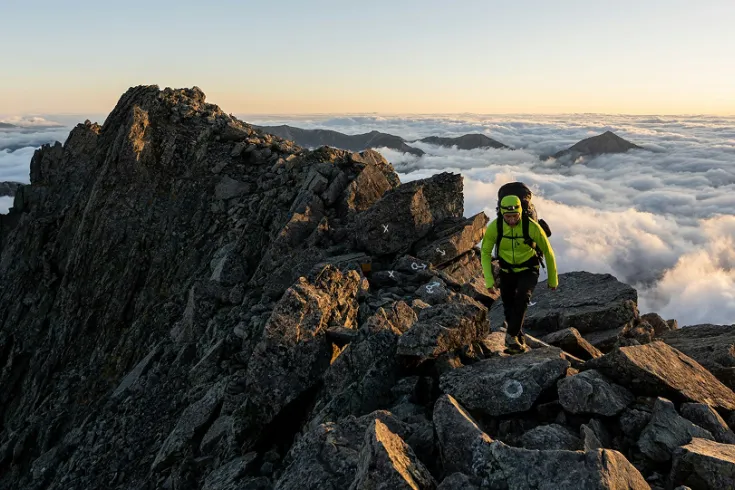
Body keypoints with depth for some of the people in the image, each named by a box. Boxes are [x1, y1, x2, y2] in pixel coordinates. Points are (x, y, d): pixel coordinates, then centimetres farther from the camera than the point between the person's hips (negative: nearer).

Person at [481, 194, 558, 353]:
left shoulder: (532, 227, -26)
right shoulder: (494, 227, -22)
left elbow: (548, 252, -11)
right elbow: (485, 253, -10)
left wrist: (553, 279, -1)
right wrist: (489, 280, -19)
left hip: (528, 271, -2)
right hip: (507, 272, 2)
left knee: (522, 298, -28)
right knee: (509, 307, 4)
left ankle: (511, 336, -17)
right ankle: (520, 341, 27)